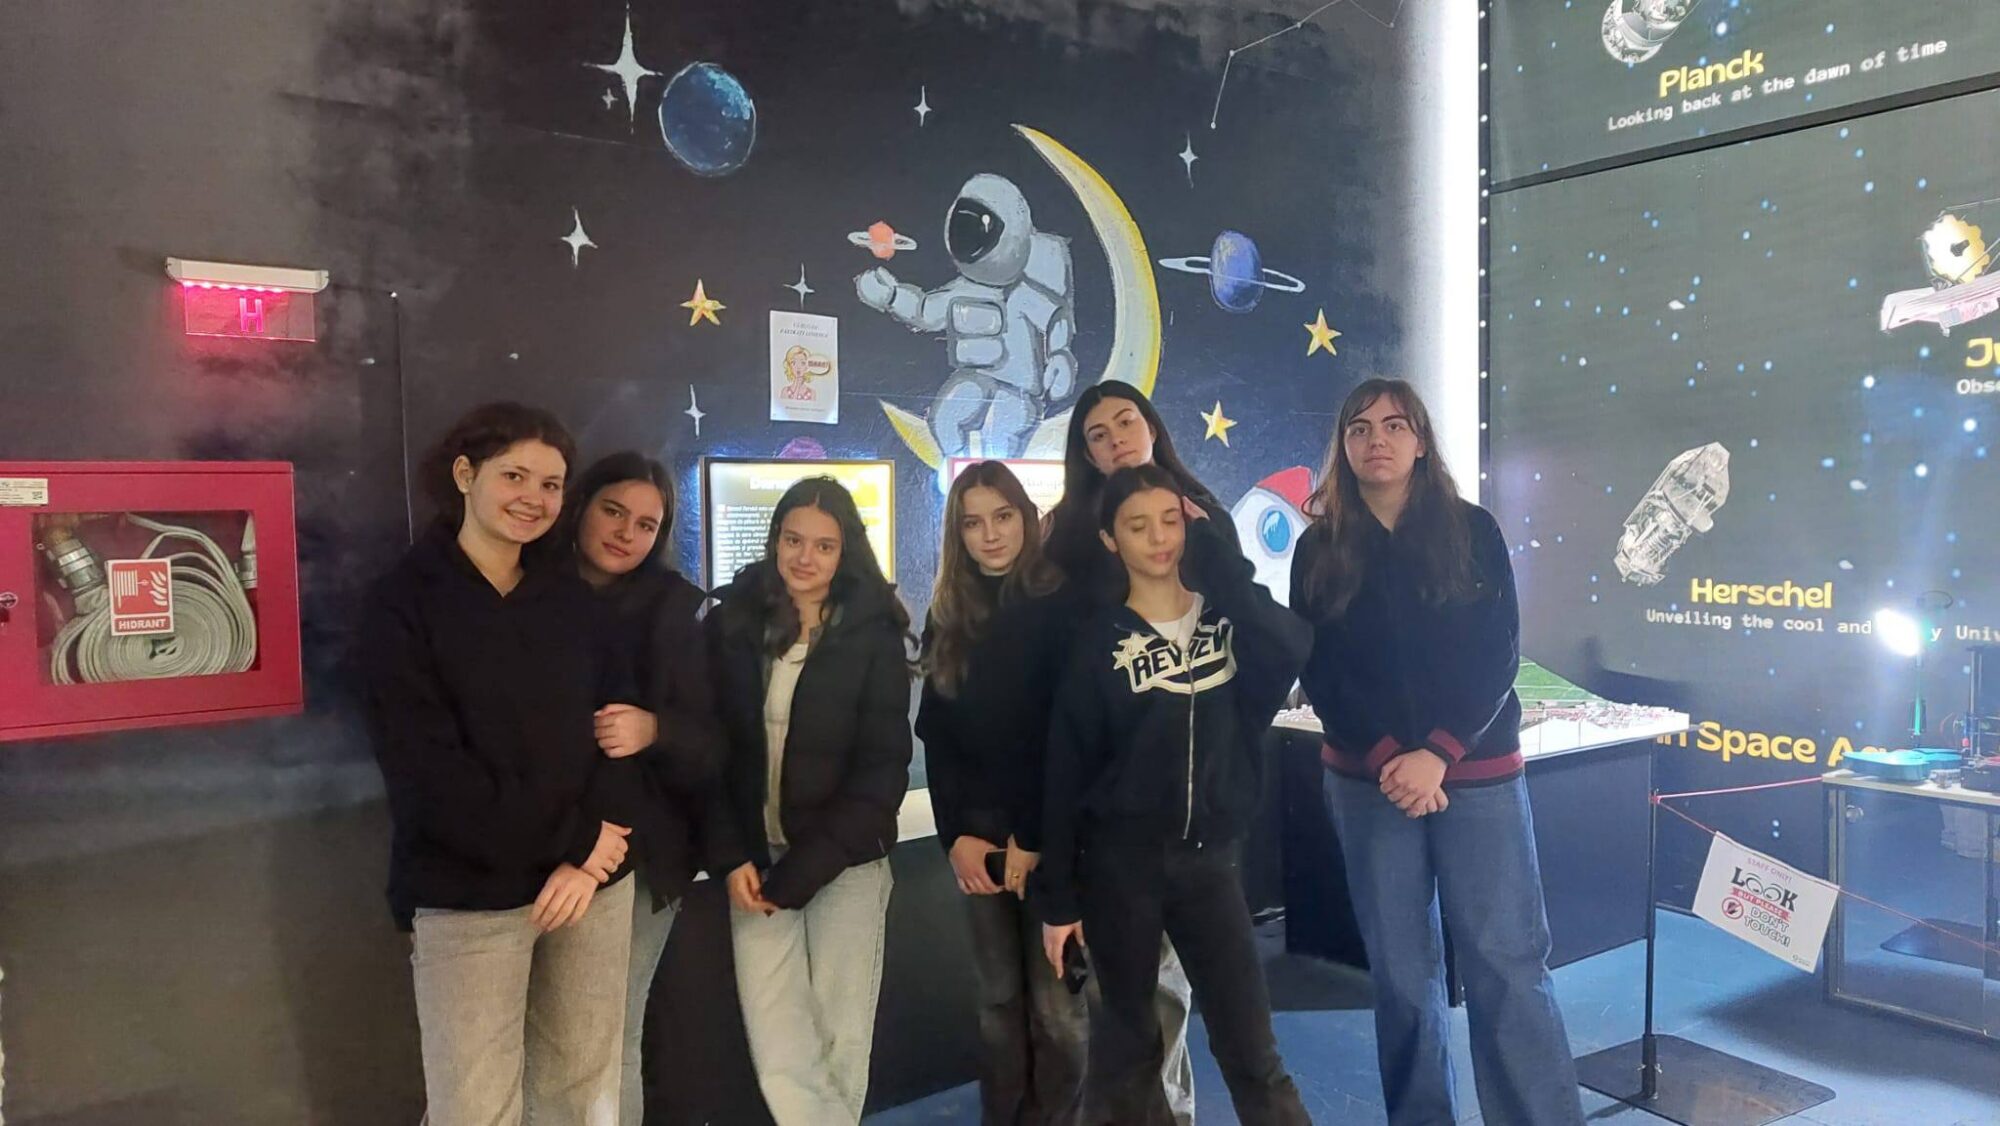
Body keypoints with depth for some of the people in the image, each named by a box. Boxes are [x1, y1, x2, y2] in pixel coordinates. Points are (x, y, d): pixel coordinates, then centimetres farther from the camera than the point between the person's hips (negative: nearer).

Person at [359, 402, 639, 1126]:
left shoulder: (573, 599, 9)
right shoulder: (403, 604, -4)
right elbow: (427, 772, -12)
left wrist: (590, 859, -10)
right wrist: (570, 841, -11)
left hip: (592, 880, 4)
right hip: (466, 896, -4)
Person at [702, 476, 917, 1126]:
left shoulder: (874, 634, -5)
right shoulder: (731, 622, 1)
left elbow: (882, 766, -7)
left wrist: (802, 869, -11)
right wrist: (730, 857, -6)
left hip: (844, 862, -2)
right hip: (756, 858, 2)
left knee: (840, 1041, 4)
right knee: (777, 1057, -3)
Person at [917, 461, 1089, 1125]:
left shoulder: (1062, 605, -5)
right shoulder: (948, 615, 9)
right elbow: (936, 733, 8)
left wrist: (1034, 837, -12)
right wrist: (954, 833, -2)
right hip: (978, 831, 4)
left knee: (1055, 1001, 0)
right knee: (999, 997, 9)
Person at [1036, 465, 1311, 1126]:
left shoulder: (1228, 619, 3)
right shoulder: (1098, 643, -4)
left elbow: (1292, 649, -21)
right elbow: (1066, 773, -3)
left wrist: (1210, 548, -16)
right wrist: (1058, 897, -4)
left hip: (1211, 857, 1)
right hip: (1120, 862, -1)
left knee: (1252, 1048, 3)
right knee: (1129, 1045, 11)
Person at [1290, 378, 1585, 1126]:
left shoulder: (1471, 530, 2)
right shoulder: (1320, 547, 4)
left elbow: (1498, 655, -3)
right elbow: (1317, 672, 0)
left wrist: (1438, 752, -14)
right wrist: (1385, 758, -12)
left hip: (1477, 772, -1)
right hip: (1367, 780, 1)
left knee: (1508, 964, -2)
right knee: (1399, 972, 8)